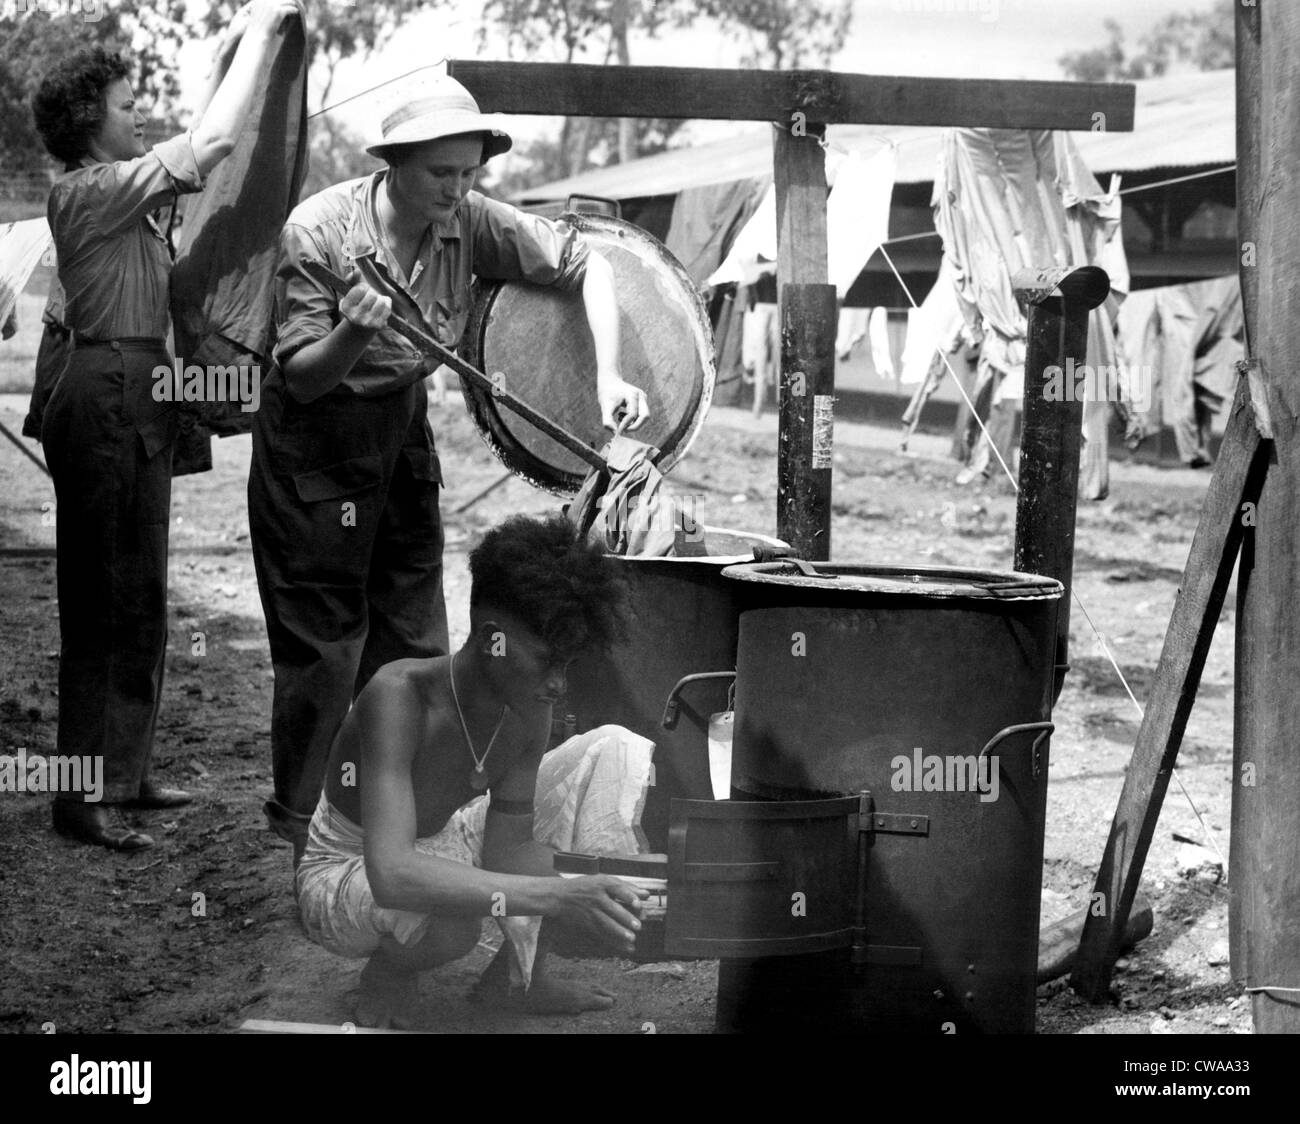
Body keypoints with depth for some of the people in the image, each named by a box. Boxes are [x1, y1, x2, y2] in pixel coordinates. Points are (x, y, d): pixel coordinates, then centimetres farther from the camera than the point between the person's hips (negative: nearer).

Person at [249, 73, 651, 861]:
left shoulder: (470, 222, -13)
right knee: (324, 648, -4)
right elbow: (303, 379, -20)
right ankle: (299, 835, 8)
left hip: (403, 428, 5)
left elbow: (587, 263, -5)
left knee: (415, 643, 7)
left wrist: (609, 375, -18)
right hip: (315, 445, -5)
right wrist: (353, 333, -41)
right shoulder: (319, 231, -24)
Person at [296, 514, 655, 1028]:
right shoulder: (399, 696, -36)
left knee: (616, 753, -4)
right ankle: (389, 969, -3)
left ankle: (518, 973, 4)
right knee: (449, 908, -43)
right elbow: (391, 875, -48)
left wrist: (586, 901, -32)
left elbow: (505, 857, -11)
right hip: (349, 875, -7)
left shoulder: (527, 711, -15)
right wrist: (554, 896, -55)